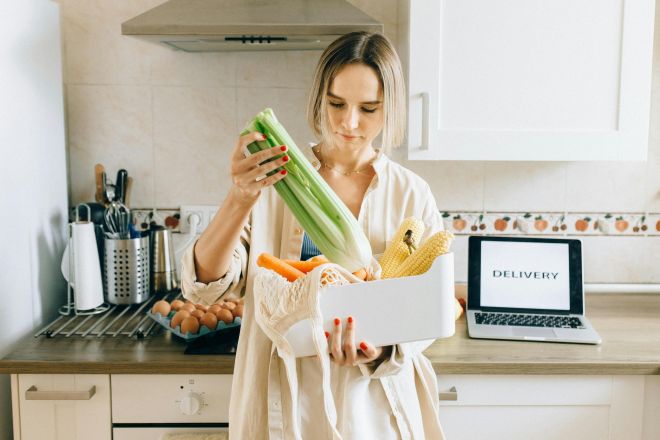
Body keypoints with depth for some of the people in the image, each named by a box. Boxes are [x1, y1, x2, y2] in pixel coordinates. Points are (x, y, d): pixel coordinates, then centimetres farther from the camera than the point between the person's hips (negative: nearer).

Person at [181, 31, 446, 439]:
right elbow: (205, 285, -14)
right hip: (284, 403, 0)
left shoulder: (412, 196, -5)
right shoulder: (273, 180, -8)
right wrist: (239, 201, -30)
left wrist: (379, 346, -22)